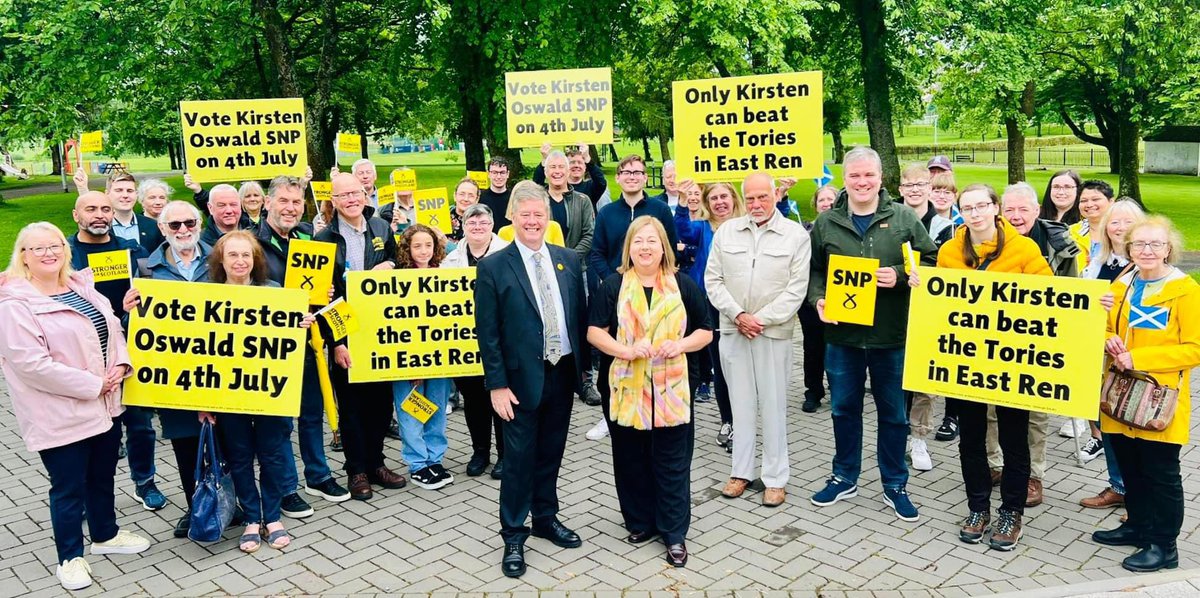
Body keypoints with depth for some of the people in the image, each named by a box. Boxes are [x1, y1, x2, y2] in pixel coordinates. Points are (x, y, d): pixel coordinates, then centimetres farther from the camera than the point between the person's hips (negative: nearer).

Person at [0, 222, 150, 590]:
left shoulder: (81, 286, 9)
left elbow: (112, 328, 15)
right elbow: (32, 363, -22)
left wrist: (121, 364, -5)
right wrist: (92, 385, -19)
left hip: (104, 405, 7)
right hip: (60, 414, -7)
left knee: (103, 476, 20)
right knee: (69, 488, 6)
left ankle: (105, 535, 40)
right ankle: (70, 557, 24)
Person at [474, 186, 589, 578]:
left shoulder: (568, 260, 5)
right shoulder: (493, 267, -8)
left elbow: (580, 314, 11)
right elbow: (487, 332, -8)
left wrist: (583, 364, 9)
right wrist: (497, 384, -11)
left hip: (563, 373, 4)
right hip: (522, 378, -4)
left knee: (551, 453, 17)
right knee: (519, 457, 5)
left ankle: (547, 518, 35)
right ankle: (514, 535, 20)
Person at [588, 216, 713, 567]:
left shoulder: (684, 286, 5)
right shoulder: (613, 286, 3)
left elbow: (705, 332, 8)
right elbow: (594, 332, -1)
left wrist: (680, 345, -13)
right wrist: (627, 351, -17)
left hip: (672, 389, 0)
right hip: (625, 389, 0)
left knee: (672, 462, 4)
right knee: (632, 459, 9)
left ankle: (674, 533, 15)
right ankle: (640, 522, 28)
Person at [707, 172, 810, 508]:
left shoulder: (796, 235, -1)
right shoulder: (726, 232, 7)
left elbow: (796, 288, -6)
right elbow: (713, 281, 4)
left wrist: (762, 320, -12)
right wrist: (738, 316, -8)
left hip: (773, 332, -2)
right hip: (732, 330, 3)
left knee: (773, 405, 2)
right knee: (740, 403, 10)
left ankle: (776, 478, 13)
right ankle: (741, 471, 21)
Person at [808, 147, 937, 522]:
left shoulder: (904, 219, 0)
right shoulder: (826, 223, 3)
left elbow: (930, 263, 2)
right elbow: (813, 269, 9)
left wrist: (901, 277, -15)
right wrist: (818, 300, -9)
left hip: (891, 336, -1)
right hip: (842, 334, 1)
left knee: (893, 413, 10)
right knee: (844, 409, 13)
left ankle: (894, 485, 25)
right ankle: (844, 478, 30)